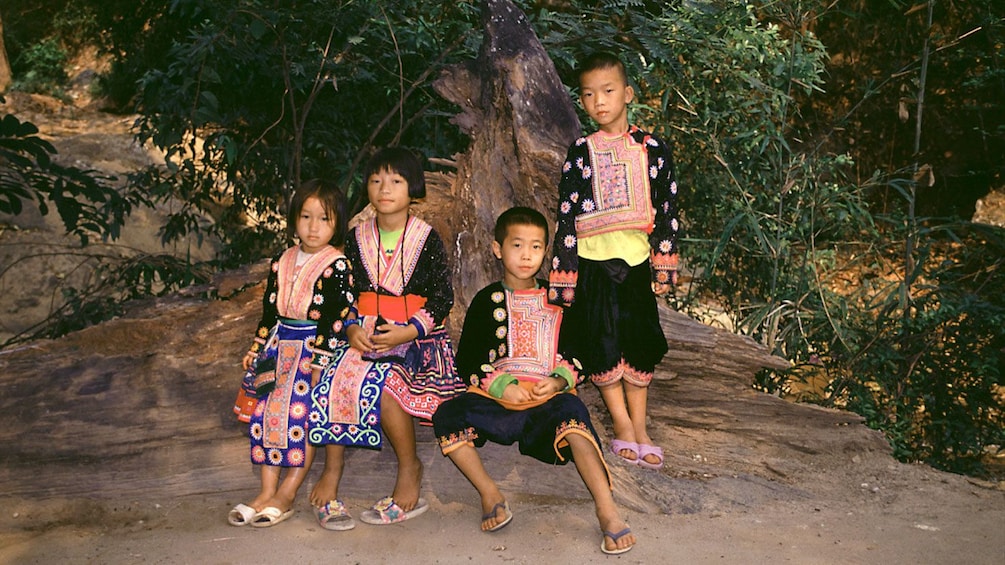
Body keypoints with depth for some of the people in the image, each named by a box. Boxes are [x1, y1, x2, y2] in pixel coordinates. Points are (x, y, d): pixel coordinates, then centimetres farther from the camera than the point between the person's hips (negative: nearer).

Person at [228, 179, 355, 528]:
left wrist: (321, 360, -17)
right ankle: (267, 491, -3)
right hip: (281, 346, 6)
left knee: (302, 414, -16)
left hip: (317, 346, -6)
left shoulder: (337, 266, -7)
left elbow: (339, 318, -12)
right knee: (266, 409, -8)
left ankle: (286, 495, -7)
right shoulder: (281, 263, 13)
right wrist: (256, 348, 12)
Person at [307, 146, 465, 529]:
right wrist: (351, 328, -9)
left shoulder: (427, 240, 0)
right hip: (364, 333, 4)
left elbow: (442, 298, -2)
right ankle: (331, 472, -13)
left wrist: (409, 331, -16)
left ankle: (409, 466, -8)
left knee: (382, 384, -31)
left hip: (414, 337, -3)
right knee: (333, 379, -25)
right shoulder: (357, 238, 10)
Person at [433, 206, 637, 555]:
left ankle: (607, 510, -38)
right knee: (446, 418, -26)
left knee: (571, 411, -36)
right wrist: (500, 386, -11)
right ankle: (489, 494, -13)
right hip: (496, 397, 1)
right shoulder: (487, 301, 12)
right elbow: (467, 361, 7)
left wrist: (559, 381, -9)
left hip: (549, 398, -1)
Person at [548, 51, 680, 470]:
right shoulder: (580, 153, 2)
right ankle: (622, 425, 14)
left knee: (638, 346, 6)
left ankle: (639, 427, 17)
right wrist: (563, 274, -2)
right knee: (603, 345, 1)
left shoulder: (652, 149, 4)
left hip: (636, 262, 1)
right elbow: (566, 215, 2)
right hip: (593, 262, -1)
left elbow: (668, 208, 7)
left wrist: (664, 266, 4)